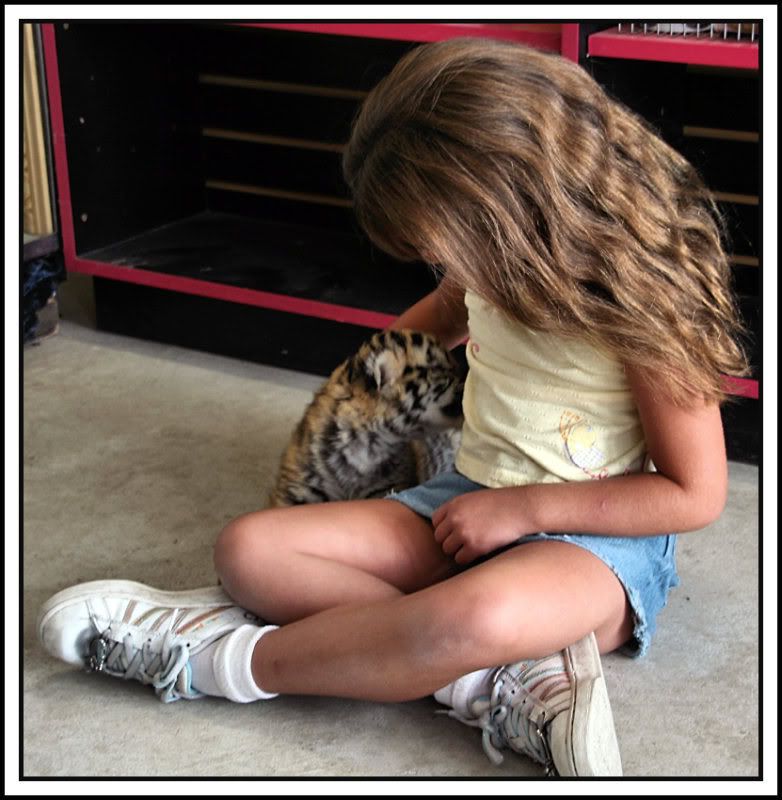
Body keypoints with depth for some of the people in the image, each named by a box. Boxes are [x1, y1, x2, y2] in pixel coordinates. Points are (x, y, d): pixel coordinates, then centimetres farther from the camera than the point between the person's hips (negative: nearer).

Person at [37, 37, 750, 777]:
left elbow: (695, 494, -14)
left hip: (598, 535, -7)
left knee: (483, 612, -44)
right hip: (474, 501, 7)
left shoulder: (639, 300, -20)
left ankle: (216, 662, -21)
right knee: (250, 549, -15)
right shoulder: (497, 259, -1)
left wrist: (523, 506, -17)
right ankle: (505, 682, -28)